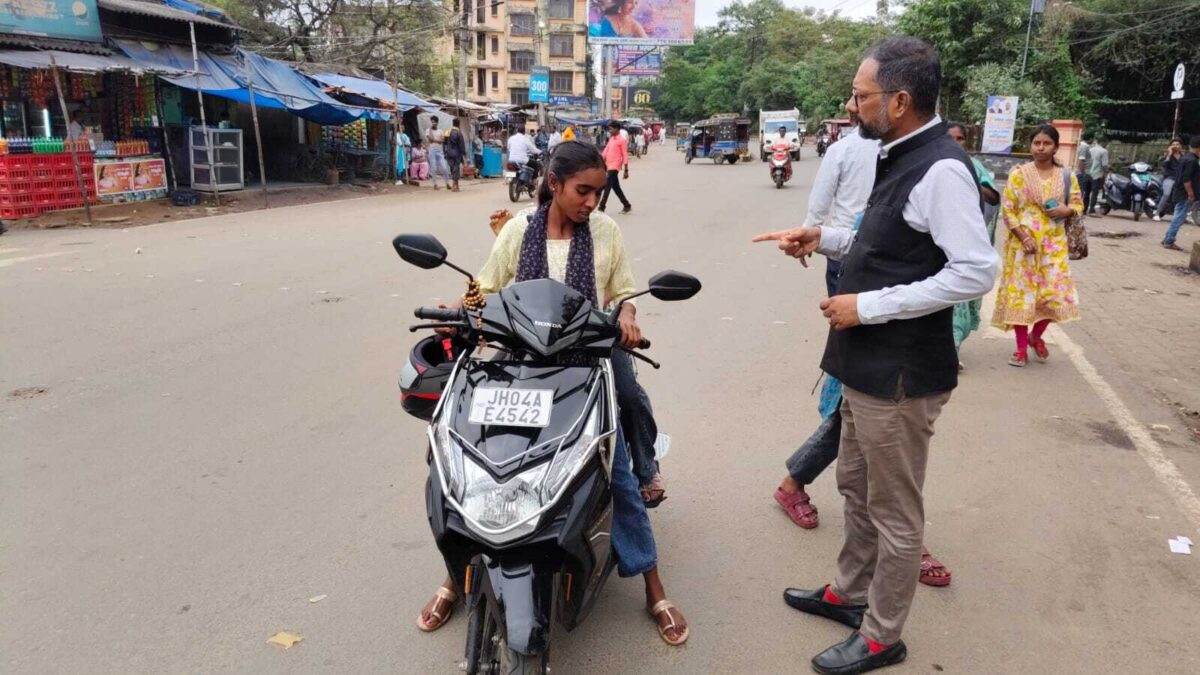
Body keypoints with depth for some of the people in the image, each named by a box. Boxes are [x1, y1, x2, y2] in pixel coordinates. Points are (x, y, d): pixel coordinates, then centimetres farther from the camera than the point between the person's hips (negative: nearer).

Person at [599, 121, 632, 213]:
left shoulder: (622, 140, -9)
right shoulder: (611, 139, 15)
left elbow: (625, 155, -10)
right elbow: (606, 151, 17)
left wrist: (626, 170, -12)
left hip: (614, 167, -8)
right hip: (609, 166, 8)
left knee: (607, 187, -11)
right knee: (616, 187, 12)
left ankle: (601, 208, -12)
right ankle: (627, 206, 21)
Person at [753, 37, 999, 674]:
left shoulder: (941, 169, -20)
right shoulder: (899, 157, 11)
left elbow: (977, 271, -26)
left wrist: (868, 307, -24)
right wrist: (823, 237, 6)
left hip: (900, 374, -10)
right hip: (867, 365, 10)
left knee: (894, 512, 7)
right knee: (856, 487, 23)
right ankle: (850, 592, 42)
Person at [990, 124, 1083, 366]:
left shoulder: (1066, 176, 5)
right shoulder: (1019, 173, -4)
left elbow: (1078, 205, 12)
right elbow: (1007, 210, -6)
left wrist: (1066, 210, -11)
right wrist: (1024, 237, -15)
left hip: (1054, 244, 2)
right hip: (1022, 242, -2)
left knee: (1054, 293, -1)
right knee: (1021, 291, 1)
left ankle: (1036, 336, 26)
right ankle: (1022, 347, 12)